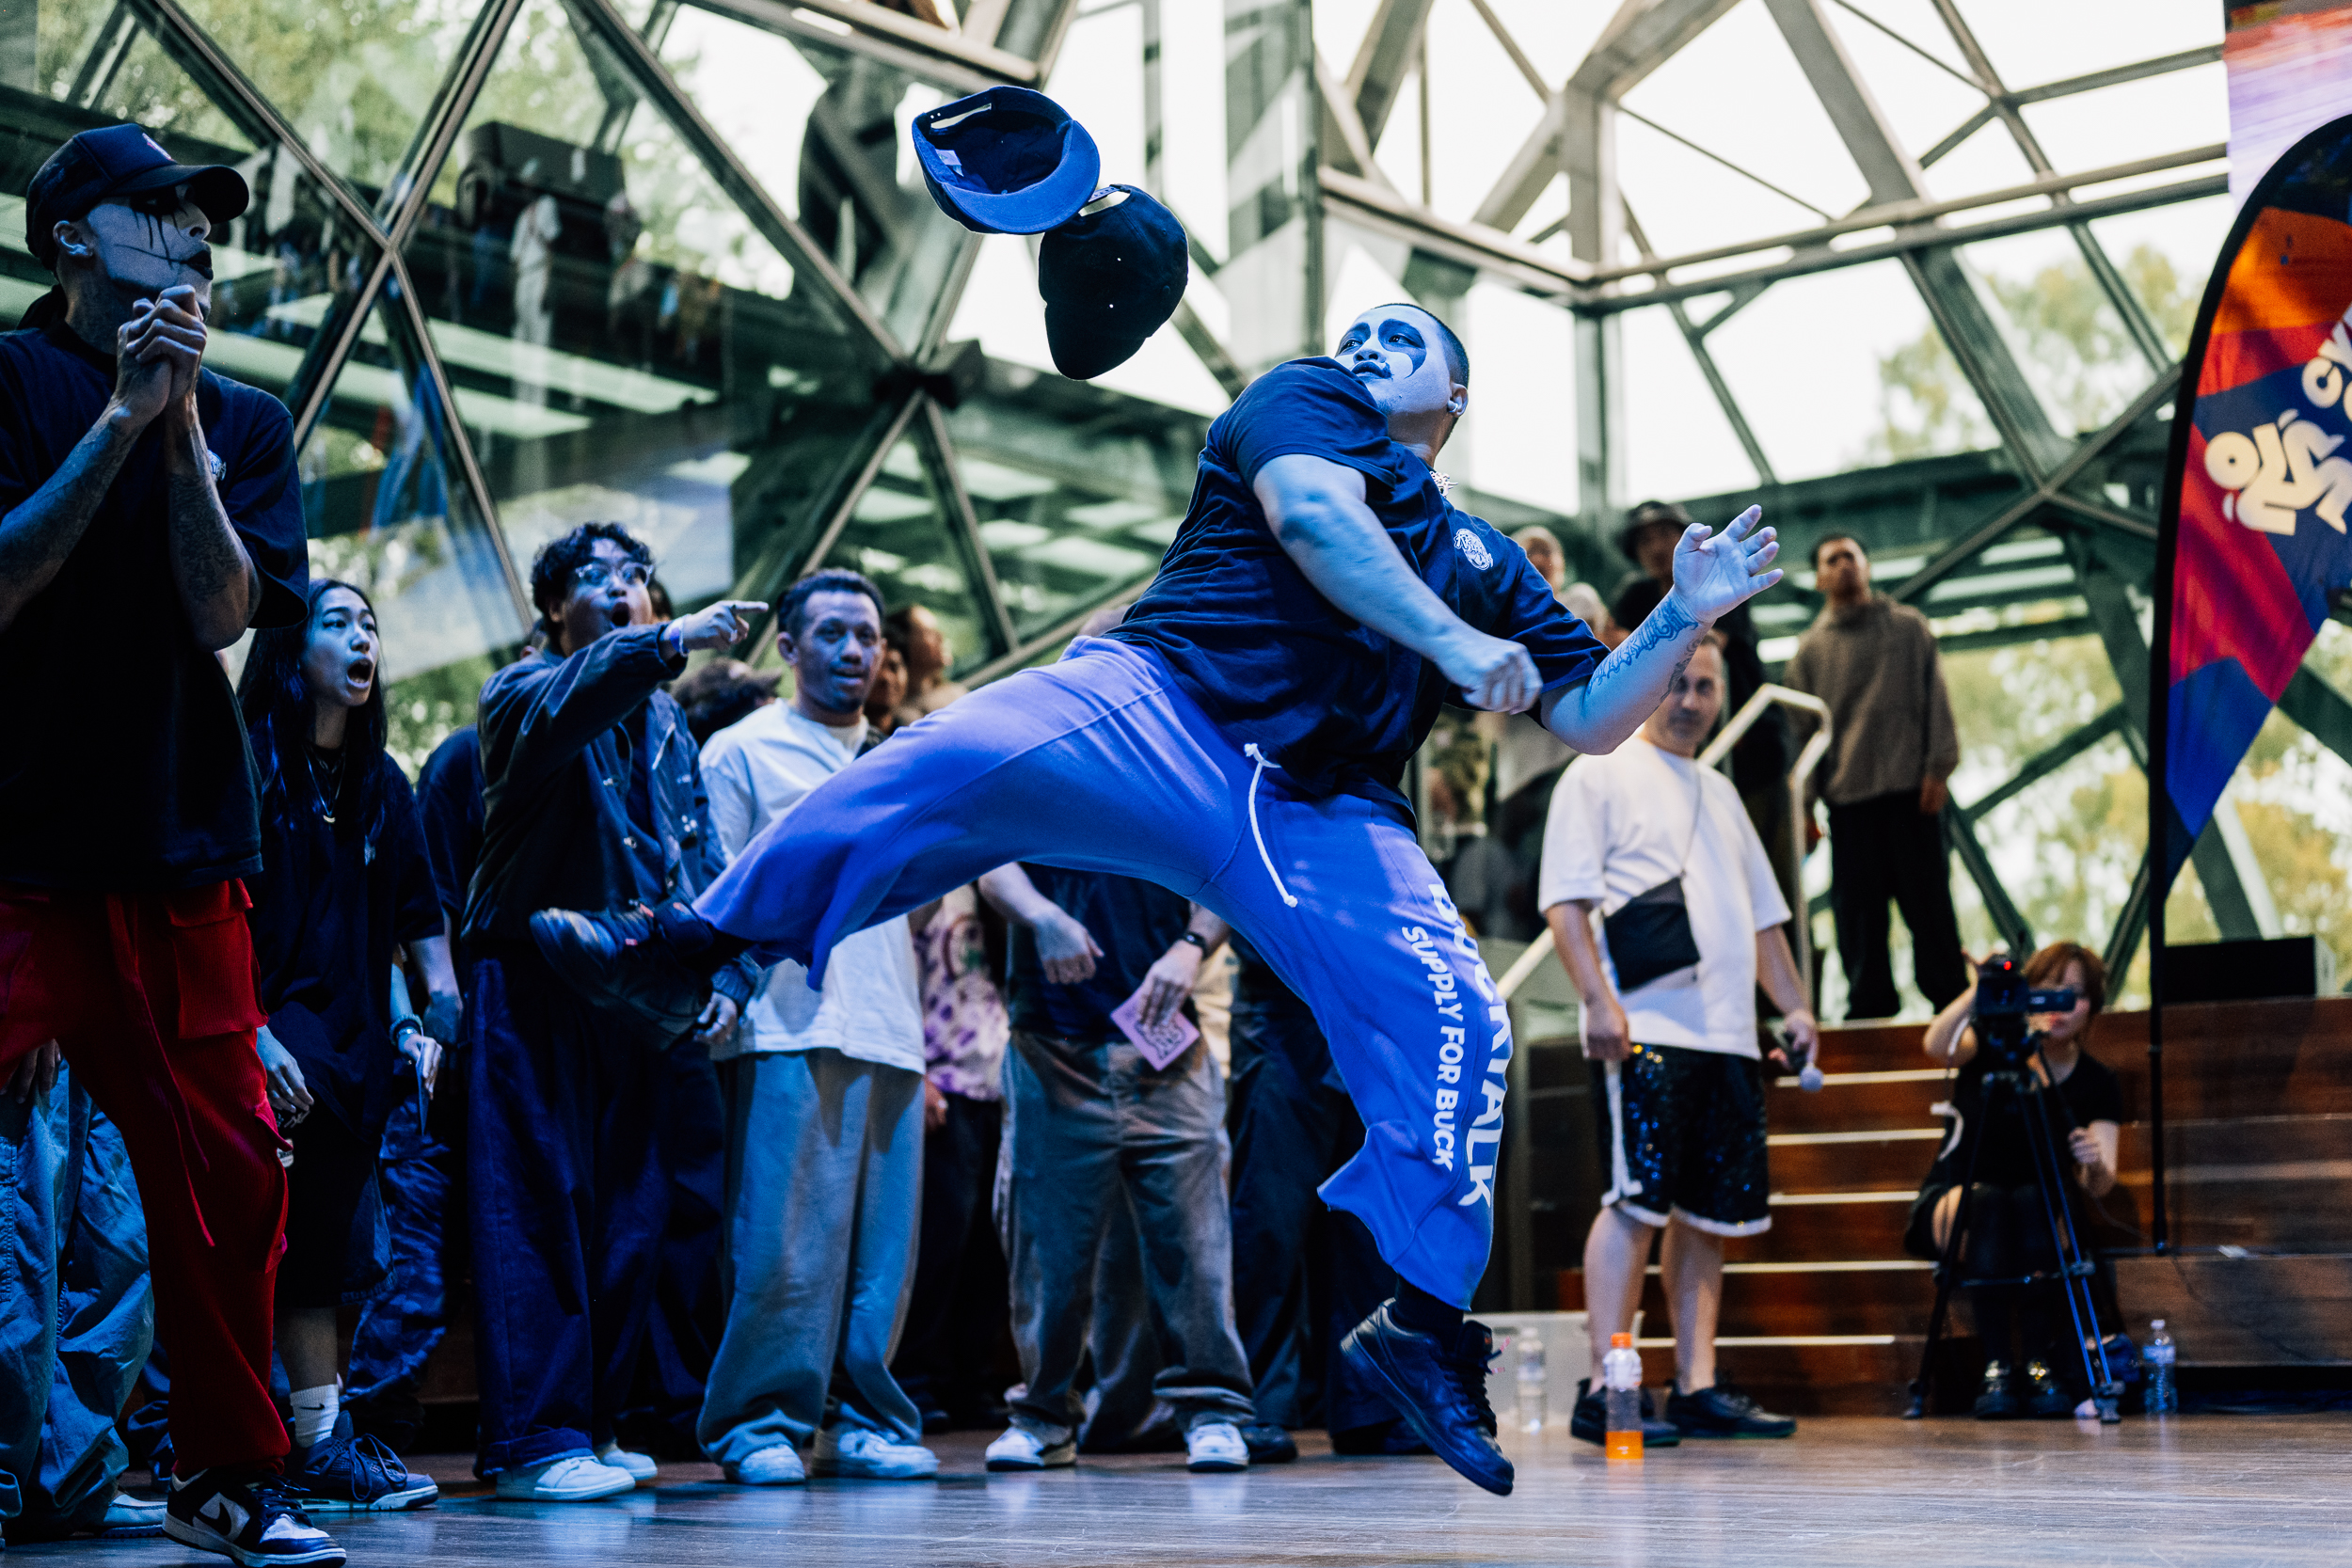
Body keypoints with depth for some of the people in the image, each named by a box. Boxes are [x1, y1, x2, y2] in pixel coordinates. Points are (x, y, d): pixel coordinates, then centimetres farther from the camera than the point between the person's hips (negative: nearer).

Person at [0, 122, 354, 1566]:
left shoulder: (244, 421, 15)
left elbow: (222, 609, 0)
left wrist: (179, 422, -7)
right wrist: (121, 418, -9)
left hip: (181, 852, 4)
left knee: (228, 1176, 5)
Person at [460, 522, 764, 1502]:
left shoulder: (664, 724, 19)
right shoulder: (522, 692, 0)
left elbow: (701, 861, 18)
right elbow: (562, 708, -27)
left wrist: (727, 976, 3)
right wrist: (671, 643, -42)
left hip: (636, 999, 7)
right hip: (532, 987, -6)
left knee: (628, 1215, 8)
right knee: (540, 1207, -9)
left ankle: (591, 1424, 17)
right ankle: (532, 1441, -9)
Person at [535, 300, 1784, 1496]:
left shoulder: (1486, 562, 31)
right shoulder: (1303, 398, 18)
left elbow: (1588, 720, 28)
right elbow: (1310, 508, -4)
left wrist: (1683, 620, 13)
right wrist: (1451, 642, -15)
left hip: (1325, 817, 4)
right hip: (1163, 707, -4)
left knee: (1455, 1022, -15)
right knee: (955, 761, -30)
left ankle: (1425, 1322, -3)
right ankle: (682, 951, -22)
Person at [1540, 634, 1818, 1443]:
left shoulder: (1719, 792, 25)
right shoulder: (1600, 775, 3)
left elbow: (1763, 915, 28)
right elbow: (1566, 900, -6)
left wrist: (1795, 1008, 17)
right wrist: (1599, 999, -17)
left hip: (1728, 1035, 7)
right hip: (1644, 1029, -7)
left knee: (1708, 1214, 6)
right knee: (1636, 1202, -13)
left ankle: (1698, 1387, 9)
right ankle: (1604, 1388, -13)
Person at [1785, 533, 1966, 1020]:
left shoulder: (1909, 627, 11)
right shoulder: (1811, 647, 13)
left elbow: (1936, 700, 6)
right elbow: (1802, 727, 12)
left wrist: (1937, 769, -5)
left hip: (1911, 788, -1)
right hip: (1847, 796, 1)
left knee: (1928, 897, -1)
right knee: (1858, 908, -1)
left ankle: (1950, 997, 6)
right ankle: (1870, 1008, 5)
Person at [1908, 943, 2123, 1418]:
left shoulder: (2098, 1084, 0)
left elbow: (2100, 1186, -9)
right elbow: (1937, 1047, -28)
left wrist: (2096, 1167, -33)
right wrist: (1981, 990, -42)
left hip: (2038, 1219, 1)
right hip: (1954, 1199, -1)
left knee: (2033, 1200, -34)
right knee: (1985, 1203, -36)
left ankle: (2041, 1361, -31)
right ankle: (1997, 1366, -36)